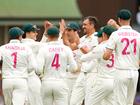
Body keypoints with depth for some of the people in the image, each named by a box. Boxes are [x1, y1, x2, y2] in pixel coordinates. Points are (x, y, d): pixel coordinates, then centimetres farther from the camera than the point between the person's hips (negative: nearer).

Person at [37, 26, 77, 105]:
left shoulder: (43, 49, -4)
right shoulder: (66, 49, -1)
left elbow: (39, 69, -10)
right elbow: (74, 68, 2)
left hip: (47, 83, 1)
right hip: (61, 83, -1)